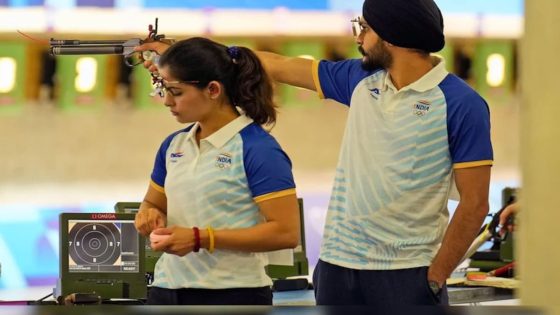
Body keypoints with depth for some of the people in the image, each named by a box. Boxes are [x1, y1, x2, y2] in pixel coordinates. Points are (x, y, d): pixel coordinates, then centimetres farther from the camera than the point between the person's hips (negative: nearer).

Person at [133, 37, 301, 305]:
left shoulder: (258, 149, -11)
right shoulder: (173, 145, 10)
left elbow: (286, 232, -17)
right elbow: (153, 204, 25)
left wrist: (201, 238, -21)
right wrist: (150, 216, -2)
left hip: (233, 296, -7)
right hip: (168, 292, 7)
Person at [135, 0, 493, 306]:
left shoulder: (461, 105, -10)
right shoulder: (360, 79, 8)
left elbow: (475, 204, -9)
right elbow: (276, 66, 16)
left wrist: (435, 279, -10)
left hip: (408, 274, -6)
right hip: (339, 263, 6)